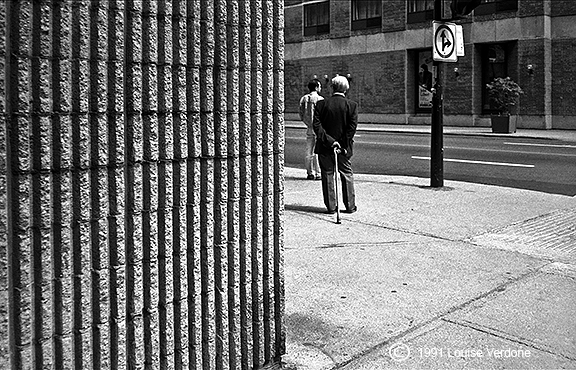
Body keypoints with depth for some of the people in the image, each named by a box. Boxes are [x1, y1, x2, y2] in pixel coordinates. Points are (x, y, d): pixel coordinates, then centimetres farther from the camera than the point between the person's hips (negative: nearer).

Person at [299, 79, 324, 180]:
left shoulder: (304, 98, 8)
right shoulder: (320, 99, -11)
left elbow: (301, 115, 8)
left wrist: (308, 123, 15)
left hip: (309, 127, 6)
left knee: (308, 151, 9)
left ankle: (310, 173, 14)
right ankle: (318, 173, 0)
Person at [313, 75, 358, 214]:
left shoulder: (321, 104, -3)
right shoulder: (352, 105, -6)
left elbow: (316, 125, -11)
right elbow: (352, 127, -12)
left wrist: (328, 140, -14)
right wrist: (343, 144, -9)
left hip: (325, 147, 0)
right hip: (344, 146, 0)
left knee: (327, 175, 8)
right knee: (347, 175, 11)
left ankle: (331, 206, 10)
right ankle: (350, 206, 15)